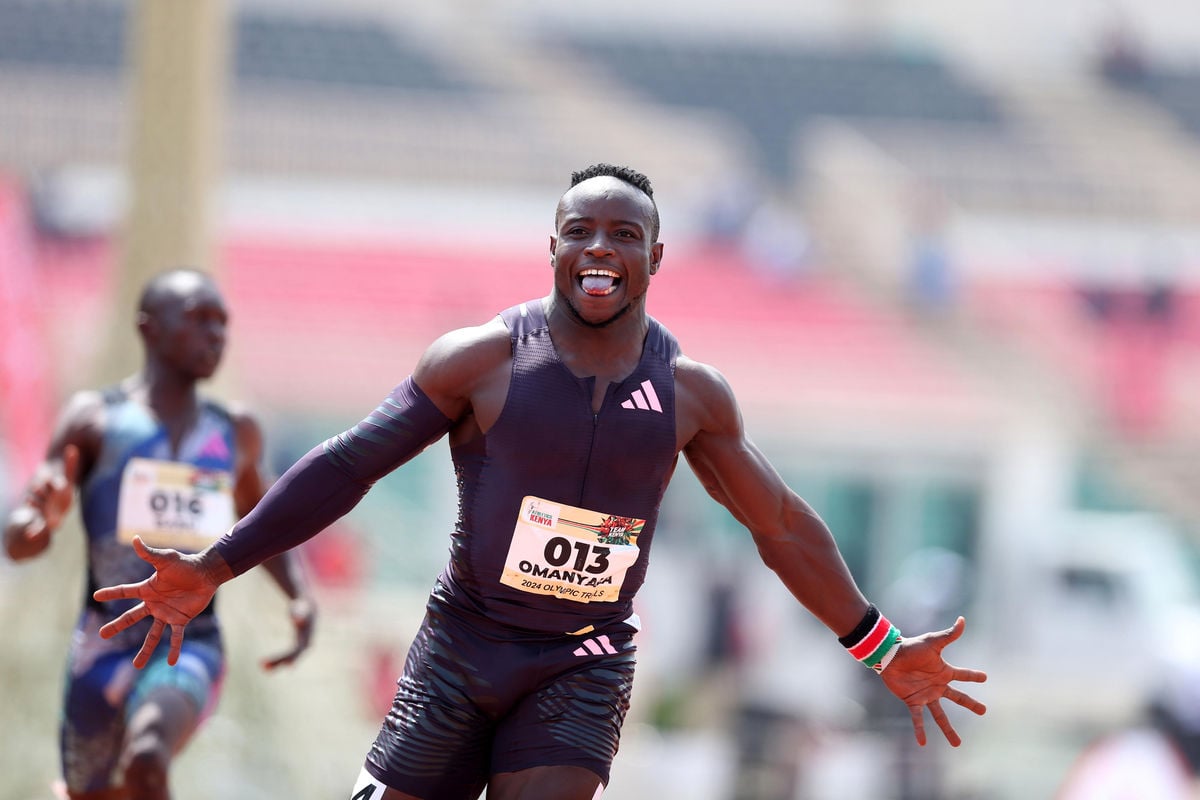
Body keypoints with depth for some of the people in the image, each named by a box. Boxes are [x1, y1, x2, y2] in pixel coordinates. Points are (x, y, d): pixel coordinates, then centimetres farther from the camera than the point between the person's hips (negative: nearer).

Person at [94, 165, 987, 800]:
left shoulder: (692, 394, 1)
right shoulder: (482, 360, -7)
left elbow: (782, 527, 12)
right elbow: (348, 465, -5)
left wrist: (881, 647, 13)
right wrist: (216, 568, -10)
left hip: (585, 670, 1)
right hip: (463, 646, -1)